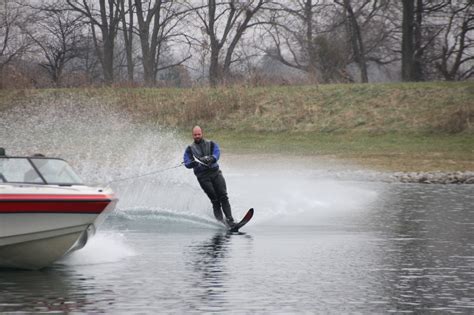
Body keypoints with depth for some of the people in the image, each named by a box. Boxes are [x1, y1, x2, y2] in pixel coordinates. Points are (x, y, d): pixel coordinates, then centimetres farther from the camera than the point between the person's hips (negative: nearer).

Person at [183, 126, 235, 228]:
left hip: (215, 172, 1)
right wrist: (193, 163, -25)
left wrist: (210, 159, -29)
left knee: (223, 197, -12)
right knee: (215, 200, -12)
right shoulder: (190, 149, 12)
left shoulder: (211, 144, 13)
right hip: (203, 176, -1)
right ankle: (220, 221, -16)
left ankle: (230, 220, -16)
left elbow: (216, 155, -6)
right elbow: (187, 163, -1)